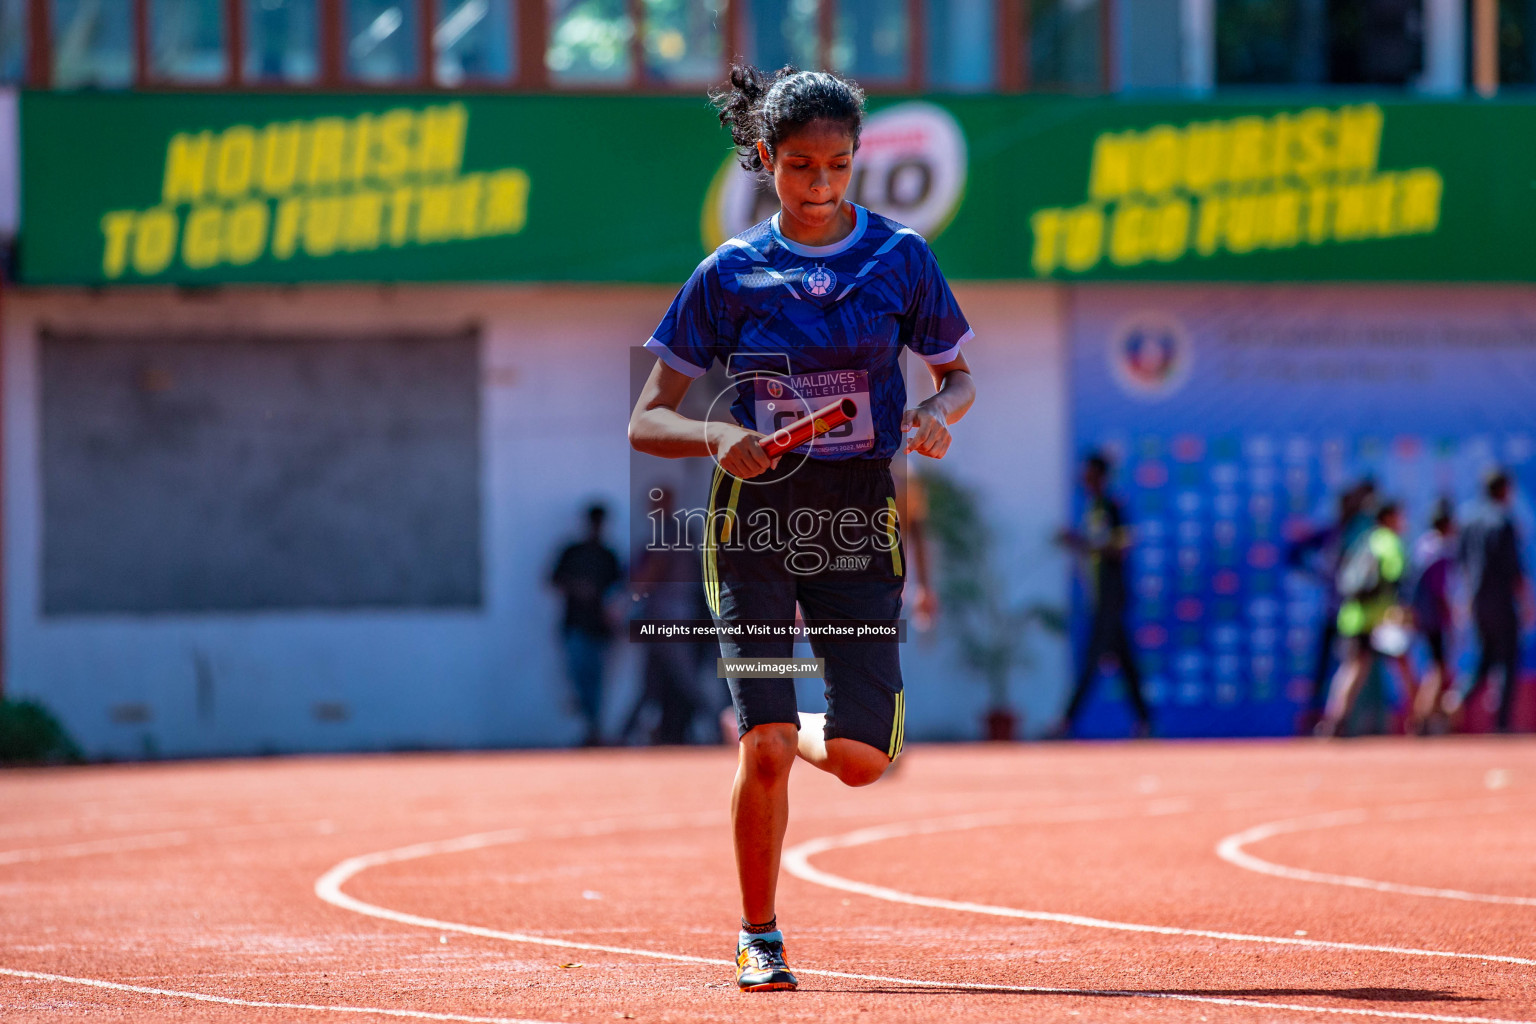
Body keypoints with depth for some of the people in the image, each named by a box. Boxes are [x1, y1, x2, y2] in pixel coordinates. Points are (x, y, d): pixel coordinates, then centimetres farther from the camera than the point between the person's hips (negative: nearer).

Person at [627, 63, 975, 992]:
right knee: (767, 750, -13)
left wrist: (940, 413, -10)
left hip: (859, 521, 1)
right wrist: (718, 439, -20)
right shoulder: (732, 272, -1)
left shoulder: (900, 257, 1)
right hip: (756, 519, -1)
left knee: (861, 758, -6)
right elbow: (648, 421, 1)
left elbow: (959, 372, 14)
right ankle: (759, 942, 6)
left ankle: (783, 735, 30)